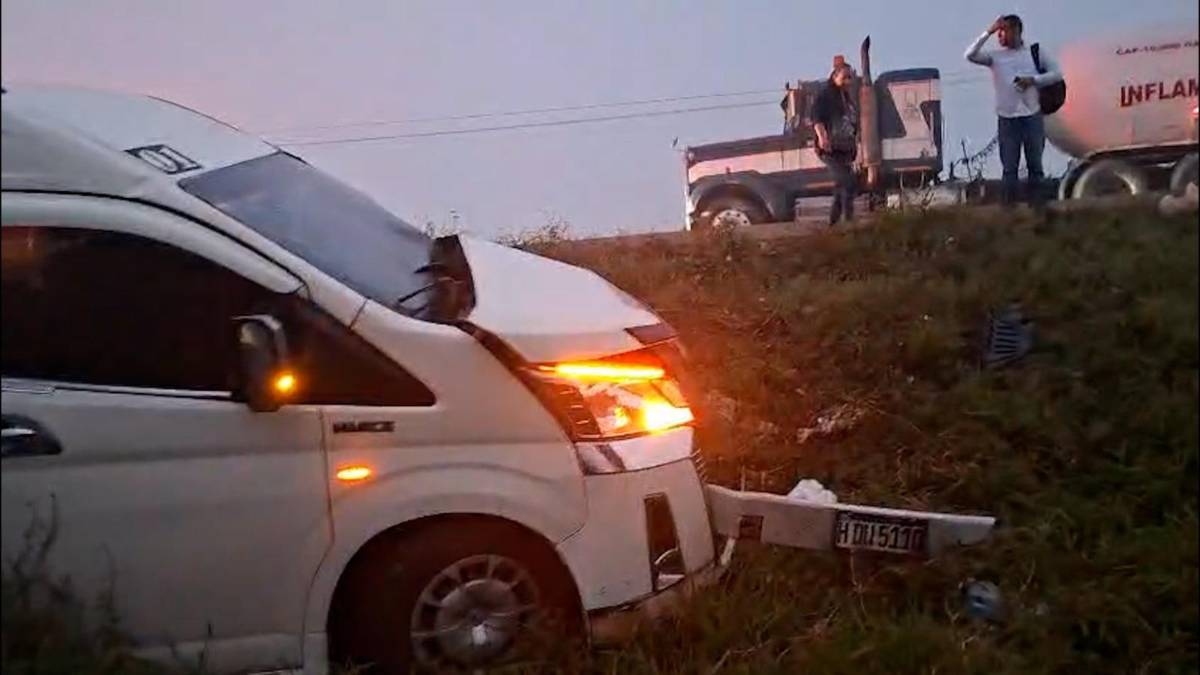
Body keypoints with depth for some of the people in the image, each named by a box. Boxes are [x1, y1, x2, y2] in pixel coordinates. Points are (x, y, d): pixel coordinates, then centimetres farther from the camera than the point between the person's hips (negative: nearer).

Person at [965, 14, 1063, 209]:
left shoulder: (1035, 52, 6)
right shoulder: (995, 56, 5)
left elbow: (1057, 74, 7)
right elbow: (970, 55, -10)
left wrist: (1033, 80, -8)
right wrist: (988, 32, -13)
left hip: (1032, 116, 0)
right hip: (1007, 118, 0)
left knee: (1035, 165, 5)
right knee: (1010, 167, 1)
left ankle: (1037, 206, 11)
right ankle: (1009, 207, 3)